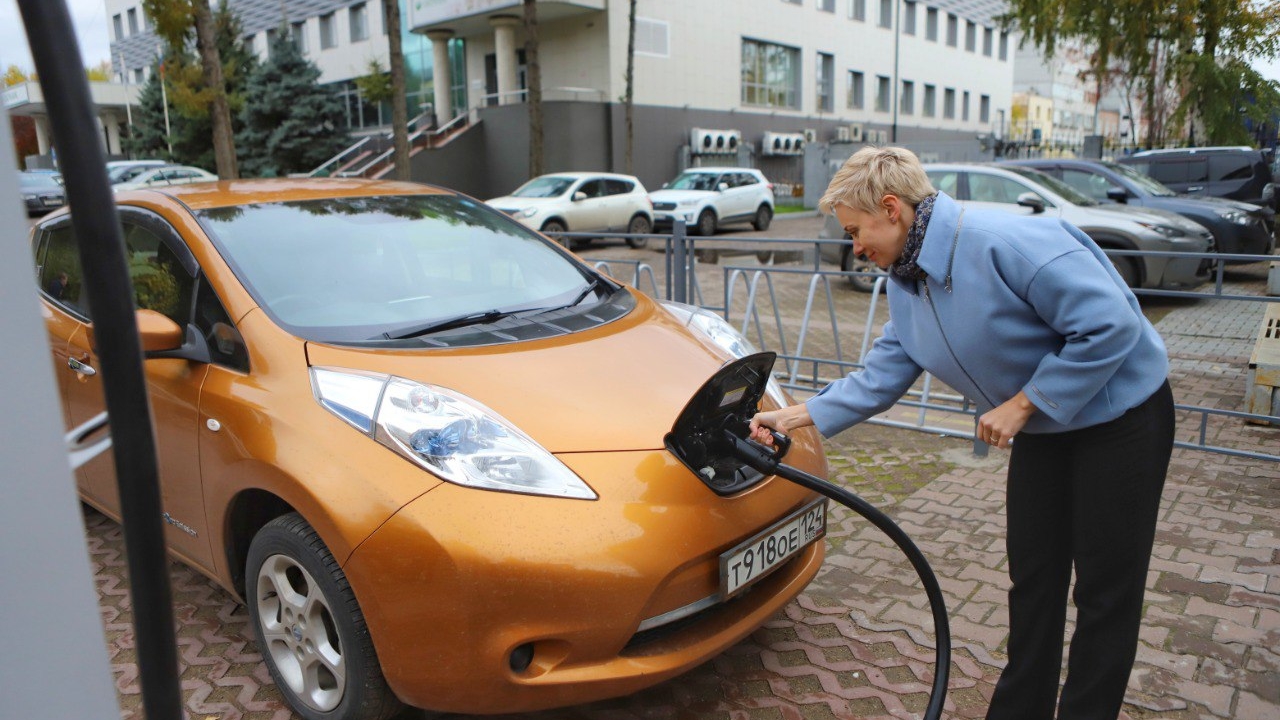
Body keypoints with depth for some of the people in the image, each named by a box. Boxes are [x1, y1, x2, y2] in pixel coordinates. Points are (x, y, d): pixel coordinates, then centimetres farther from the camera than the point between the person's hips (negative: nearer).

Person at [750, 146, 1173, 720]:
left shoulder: (1006, 241, -29)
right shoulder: (906, 281, -1)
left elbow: (1110, 325, -29)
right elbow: (882, 376, 3)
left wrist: (1022, 403, -23)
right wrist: (797, 416, -4)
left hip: (1121, 417, -7)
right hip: (1043, 430, 8)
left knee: (1106, 588, 3)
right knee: (1033, 580, 14)